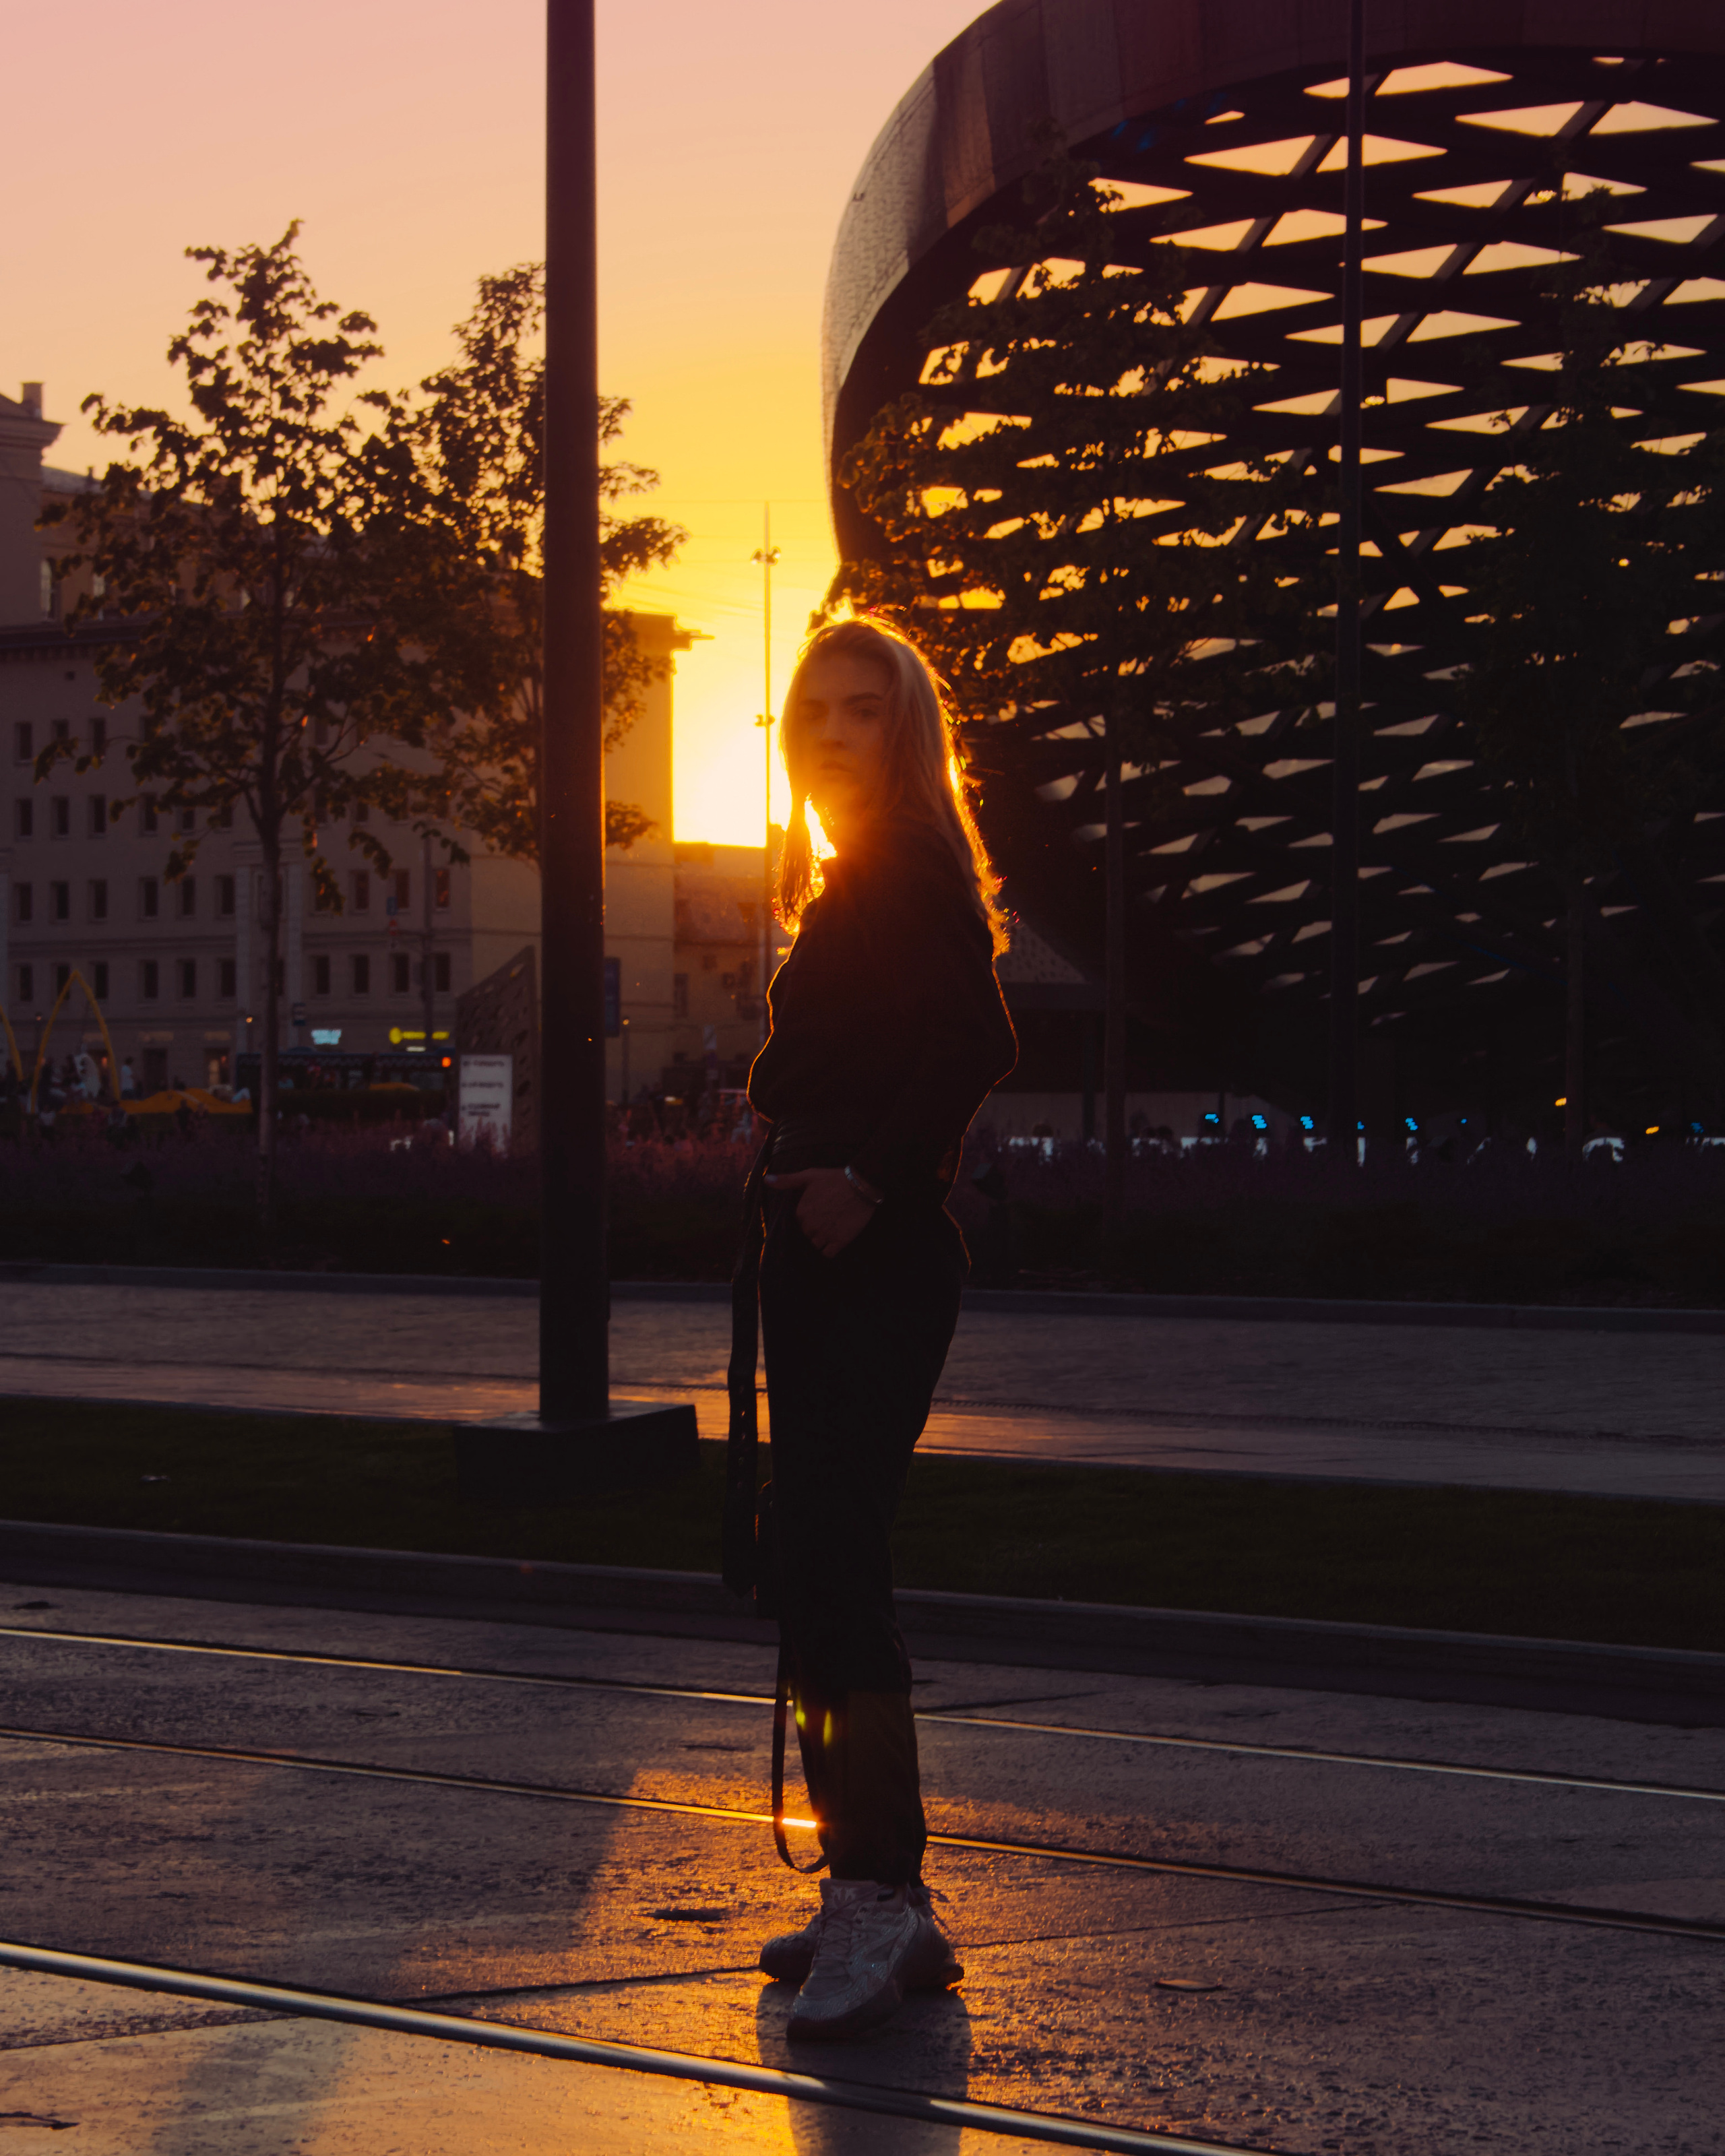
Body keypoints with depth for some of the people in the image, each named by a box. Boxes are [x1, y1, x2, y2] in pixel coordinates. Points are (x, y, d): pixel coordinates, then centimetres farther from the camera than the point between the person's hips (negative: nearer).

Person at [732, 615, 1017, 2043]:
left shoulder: (914, 876, -8)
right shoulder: (852, 890, 21)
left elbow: (978, 1043, -22)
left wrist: (870, 1177, -24)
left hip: (876, 1263, -10)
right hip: (825, 1264, 10)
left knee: (834, 1564, -16)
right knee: (813, 1567, 11)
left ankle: (882, 1894, -17)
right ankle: (880, 1897, 17)